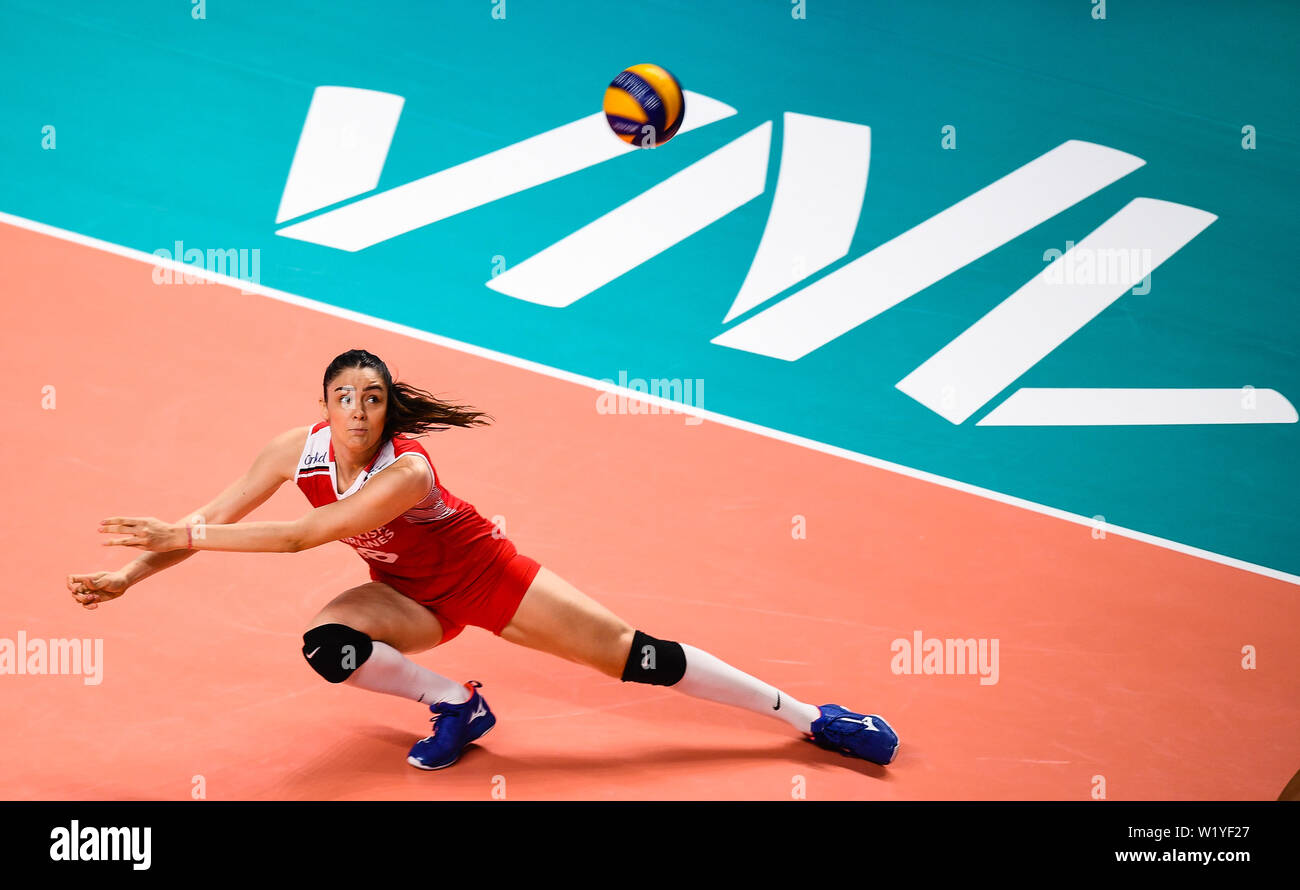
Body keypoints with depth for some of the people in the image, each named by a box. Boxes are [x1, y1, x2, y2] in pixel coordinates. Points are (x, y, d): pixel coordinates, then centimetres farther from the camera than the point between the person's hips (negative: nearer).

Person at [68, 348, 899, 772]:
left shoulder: (407, 471, -34)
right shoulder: (299, 447, -16)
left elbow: (306, 535, -39)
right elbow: (218, 514, -8)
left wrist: (183, 536, -35)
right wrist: (134, 572, -16)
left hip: (486, 575, -5)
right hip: (411, 598, 5)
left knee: (632, 653, -13)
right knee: (326, 642, -26)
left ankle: (810, 716, -3)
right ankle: (457, 705, -2)